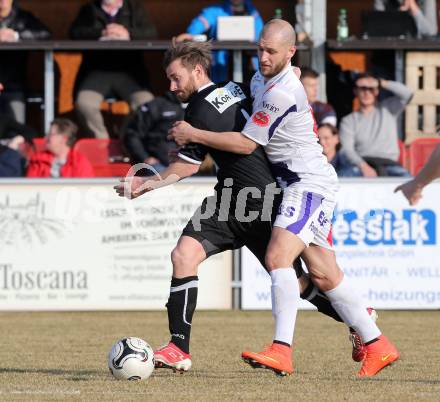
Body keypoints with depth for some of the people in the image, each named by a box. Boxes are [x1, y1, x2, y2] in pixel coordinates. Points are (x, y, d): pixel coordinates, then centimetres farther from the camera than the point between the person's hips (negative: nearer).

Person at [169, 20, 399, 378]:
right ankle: (377, 345, 15)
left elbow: (246, 144, -16)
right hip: (296, 184, 10)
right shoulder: (261, 80, 11)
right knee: (324, 276, 9)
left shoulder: (283, 93, -20)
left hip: (310, 183, -10)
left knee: (278, 257, -25)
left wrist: (194, 135, -9)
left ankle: (282, 349, -32)